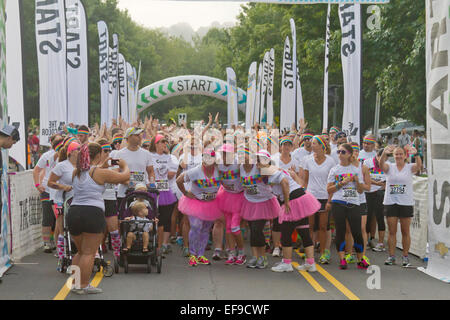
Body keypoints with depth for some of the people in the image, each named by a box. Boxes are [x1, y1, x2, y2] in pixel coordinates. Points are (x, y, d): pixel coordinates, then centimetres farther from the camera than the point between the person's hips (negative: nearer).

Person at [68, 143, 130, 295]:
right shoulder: (100, 173, -5)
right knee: (89, 253, 0)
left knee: (80, 251, 21)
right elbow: (125, 176, 0)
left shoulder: (77, 172, 13)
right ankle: (83, 286, 1)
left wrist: (103, 166, 39)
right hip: (92, 213, -7)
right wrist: (124, 165, 20)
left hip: (74, 212, 7)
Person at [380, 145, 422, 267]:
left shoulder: (410, 167, 2)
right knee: (392, 231, 4)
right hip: (390, 203, 1)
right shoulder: (390, 167, 5)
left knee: (405, 232, 5)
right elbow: (381, 164, -17)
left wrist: (416, 154, -40)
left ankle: (405, 256, 14)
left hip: (406, 203, -1)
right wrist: (384, 153, -38)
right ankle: (391, 256, 11)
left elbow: (419, 166, -19)